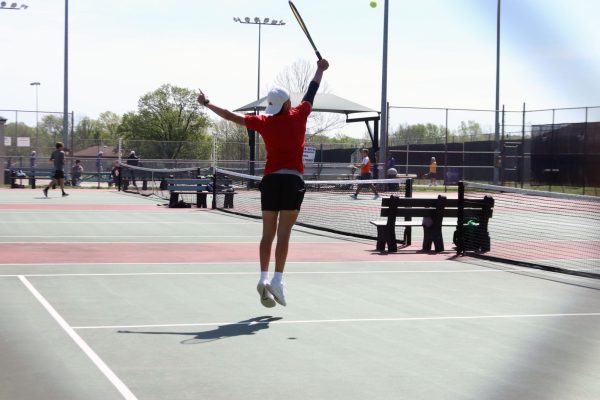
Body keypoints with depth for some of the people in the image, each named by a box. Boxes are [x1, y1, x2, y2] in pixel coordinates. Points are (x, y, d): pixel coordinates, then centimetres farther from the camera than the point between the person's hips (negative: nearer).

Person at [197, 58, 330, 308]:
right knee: (284, 234, -6)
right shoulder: (298, 116, 0)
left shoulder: (264, 122, 3)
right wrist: (320, 70, 31)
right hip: (293, 180, -2)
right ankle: (277, 279, -13)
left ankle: (264, 278, -1)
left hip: (270, 179, 2)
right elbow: (311, 92, 15)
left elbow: (232, 116, 10)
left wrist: (207, 104, 22)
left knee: (268, 234, 7)